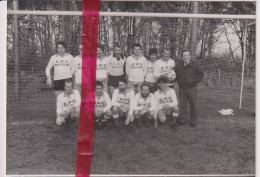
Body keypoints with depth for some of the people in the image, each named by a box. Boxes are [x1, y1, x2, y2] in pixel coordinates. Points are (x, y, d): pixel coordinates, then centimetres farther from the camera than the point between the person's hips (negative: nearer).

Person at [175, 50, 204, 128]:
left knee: (193, 105, 1)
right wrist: (179, 82, 5)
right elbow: (176, 76, 21)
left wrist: (194, 81, -8)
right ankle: (182, 120, 15)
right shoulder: (179, 65, 11)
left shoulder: (195, 65, 0)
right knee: (182, 104, 6)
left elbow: (201, 74, 2)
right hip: (182, 88, 3)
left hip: (191, 88, -3)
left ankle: (194, 122, 11)